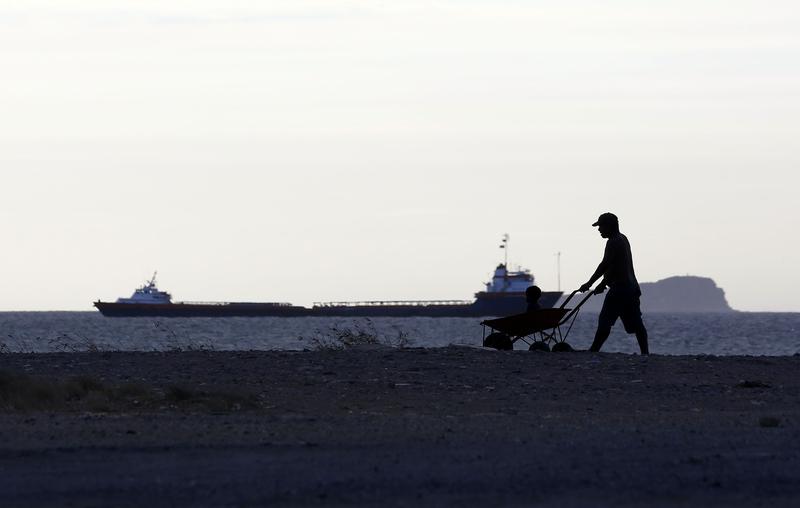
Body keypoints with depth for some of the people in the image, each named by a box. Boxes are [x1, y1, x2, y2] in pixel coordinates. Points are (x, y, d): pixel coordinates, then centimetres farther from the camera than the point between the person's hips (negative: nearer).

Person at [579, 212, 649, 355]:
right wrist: (604, 283, 25)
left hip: (619, 288, -10)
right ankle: (645, 352, 5)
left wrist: (589, 284, -15)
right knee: (636, 323, 8)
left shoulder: (613, 243, -13)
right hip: (632, 286, 10)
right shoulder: (623, 239, 18)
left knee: (605, 321, -8)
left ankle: (594, 350, -9)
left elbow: (604, 265, -19)